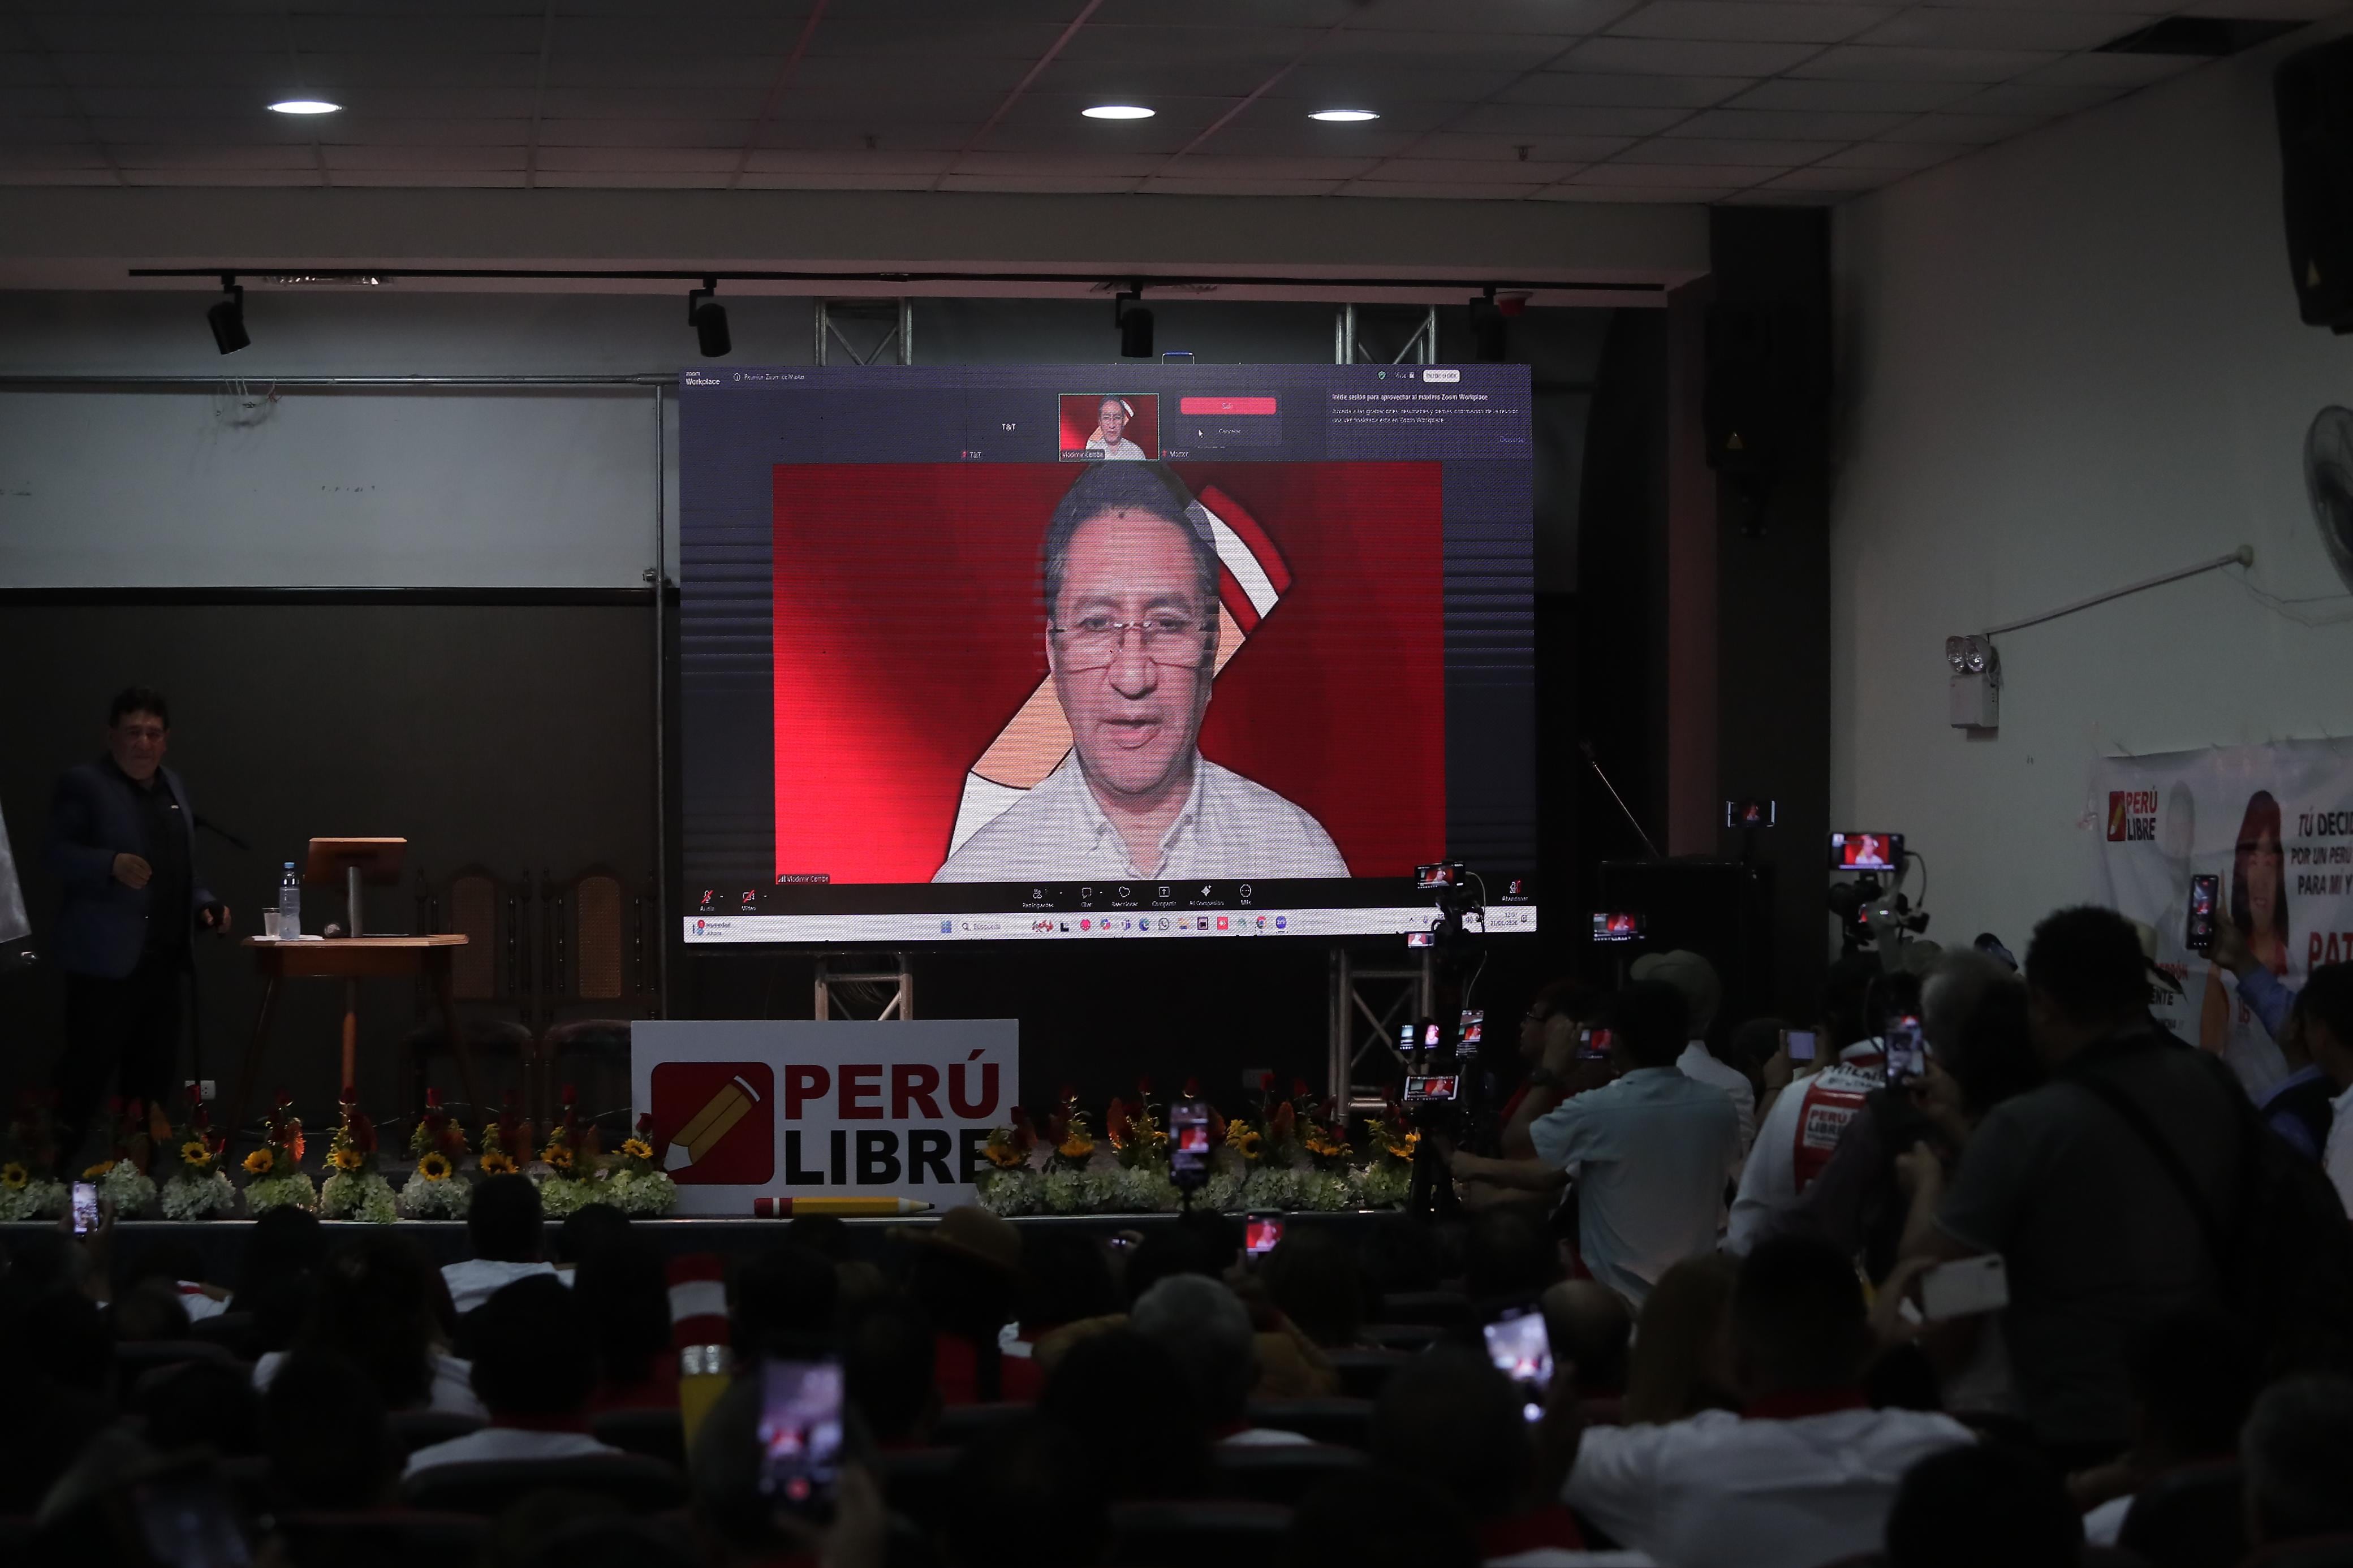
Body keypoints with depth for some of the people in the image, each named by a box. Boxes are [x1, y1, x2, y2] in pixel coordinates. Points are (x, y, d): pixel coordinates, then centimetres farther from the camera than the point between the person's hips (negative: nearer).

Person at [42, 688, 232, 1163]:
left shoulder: (173, 787, 18)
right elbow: (55, 853, -13)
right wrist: (112, 865, -28)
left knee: (155, 1077, 9)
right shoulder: (84, 783, -4)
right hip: (106, 959, -7)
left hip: (163, 959, 7)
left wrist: (204, 905, 10)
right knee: (87, 1072, -8)